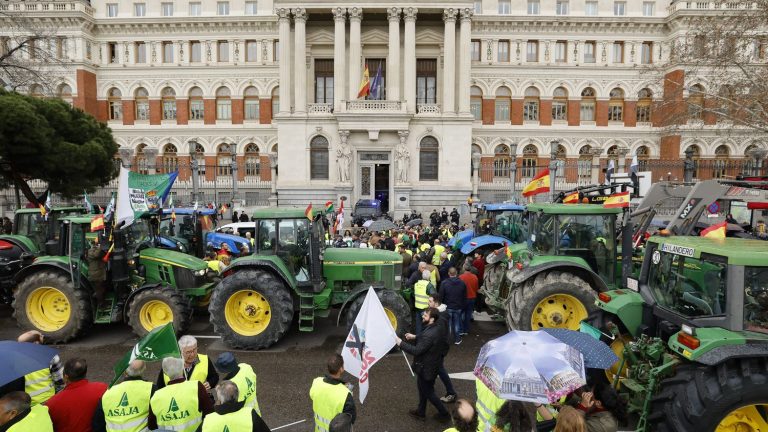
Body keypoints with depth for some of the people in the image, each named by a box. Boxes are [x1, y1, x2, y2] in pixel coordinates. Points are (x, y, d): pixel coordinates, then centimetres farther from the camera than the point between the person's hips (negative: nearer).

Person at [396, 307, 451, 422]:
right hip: (430, 365, 9)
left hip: (426, 368, -9)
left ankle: (444, 413, 25)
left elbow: (417, 350, -31)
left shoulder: (429, 334, -33)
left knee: (428, 392, 10)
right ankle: (421, 412, 41)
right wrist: (415, 337, 13)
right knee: (423, 389, 24)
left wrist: (401, 343, -26)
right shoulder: (436, 329, -2)